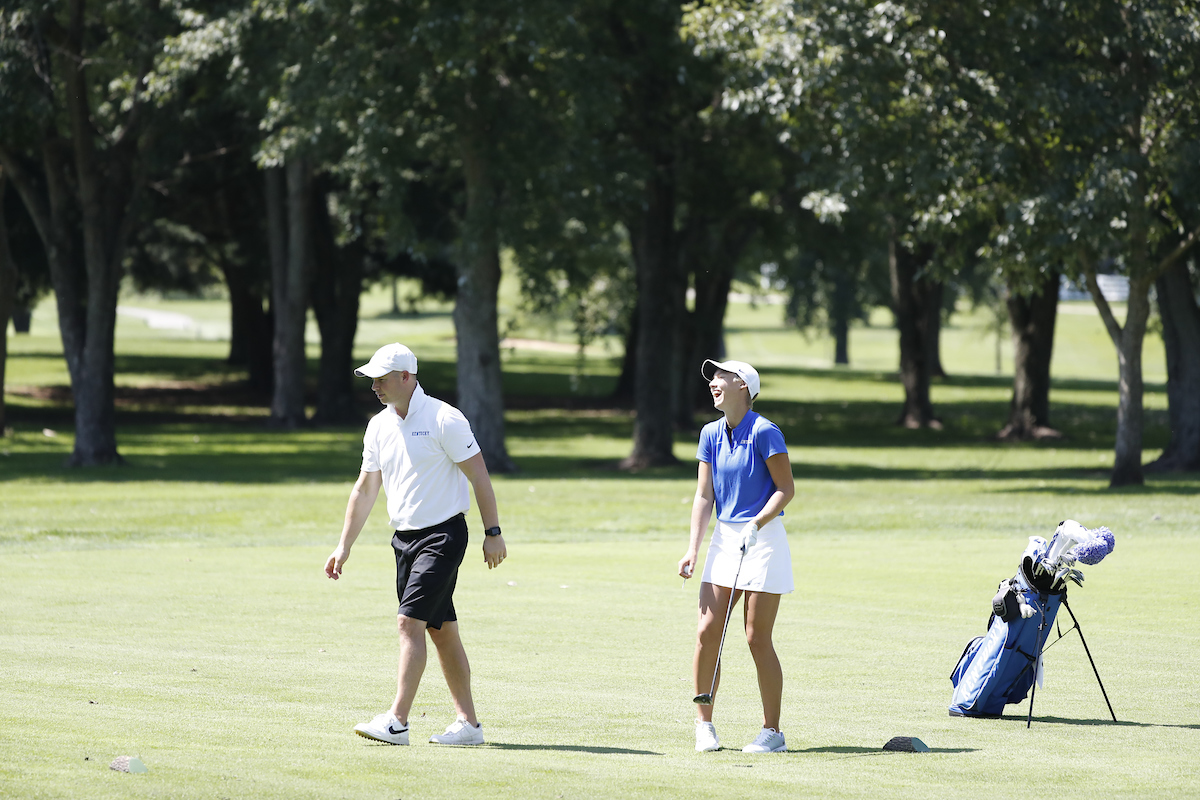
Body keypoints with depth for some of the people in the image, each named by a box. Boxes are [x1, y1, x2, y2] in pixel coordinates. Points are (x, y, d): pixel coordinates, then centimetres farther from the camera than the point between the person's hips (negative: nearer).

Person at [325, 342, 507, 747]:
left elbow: (479, 476, -11)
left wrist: (493, 532, -12)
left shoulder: (444, 420, -13)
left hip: (442, 535, -7)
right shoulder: (378, 426, 9)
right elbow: (364, 489, 15)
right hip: (404, 538, 7)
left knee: (409, 622, -16)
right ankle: (468, 723, 12)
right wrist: (344, 547, 13)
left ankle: (396, 721, -19)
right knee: (442, 631, 8)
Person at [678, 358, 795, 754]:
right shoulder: (711, 434, 8)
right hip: (724, 538, 6)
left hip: (763, 539, -6)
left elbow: (786, 489, -10)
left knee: (757, 638, -5)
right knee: (707, 630, -3)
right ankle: (705, 724, 7)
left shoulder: (764, 432, -11)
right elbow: (704, 495, 8)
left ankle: (772, 731, 4)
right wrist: (693, 549, 0)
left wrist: (757, 524, -22)